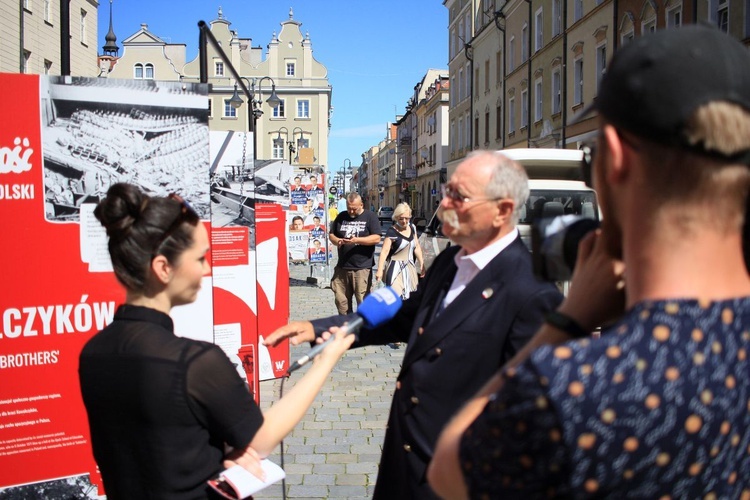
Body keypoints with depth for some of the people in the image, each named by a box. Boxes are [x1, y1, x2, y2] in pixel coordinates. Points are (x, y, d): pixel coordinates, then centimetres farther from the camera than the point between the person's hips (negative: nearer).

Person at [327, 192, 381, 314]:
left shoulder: (370, 217, -1)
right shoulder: (341, 217, 14)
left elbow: (376, 238, -10)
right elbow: (331, 234, 18)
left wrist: (357, 240, -21)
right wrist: (337, 241, -6)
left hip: (362, 268, -5)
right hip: (342, 267, 5)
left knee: (363, 301, -4)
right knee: (341, 300, 9)